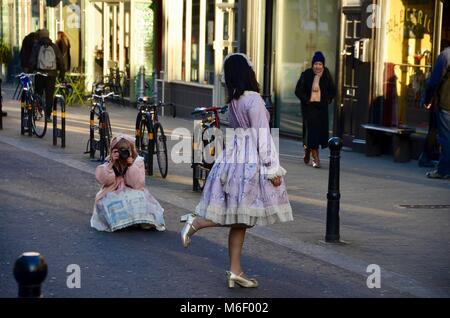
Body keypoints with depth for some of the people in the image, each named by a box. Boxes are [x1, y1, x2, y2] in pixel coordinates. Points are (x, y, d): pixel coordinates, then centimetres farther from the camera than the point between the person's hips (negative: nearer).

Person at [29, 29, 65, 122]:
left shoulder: (36, 46, 1)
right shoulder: (54, 47, 6)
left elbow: (32, 61, -4)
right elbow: (60, 61, 6)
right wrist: (62, 73, 13)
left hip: (39, 73, -1)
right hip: (52, 74, 1)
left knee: (38, 94, 13)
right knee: (49, 95, 4)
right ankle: (48, 115, 0)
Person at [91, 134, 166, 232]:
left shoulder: (138, 162, -4)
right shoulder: (110, 162, 0)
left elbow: (137, 184, -16)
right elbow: (103, 180, -16)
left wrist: (131, 165, -23)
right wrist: (111, 163, -23)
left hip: (133, 194, -1)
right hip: (113, 195, 1)